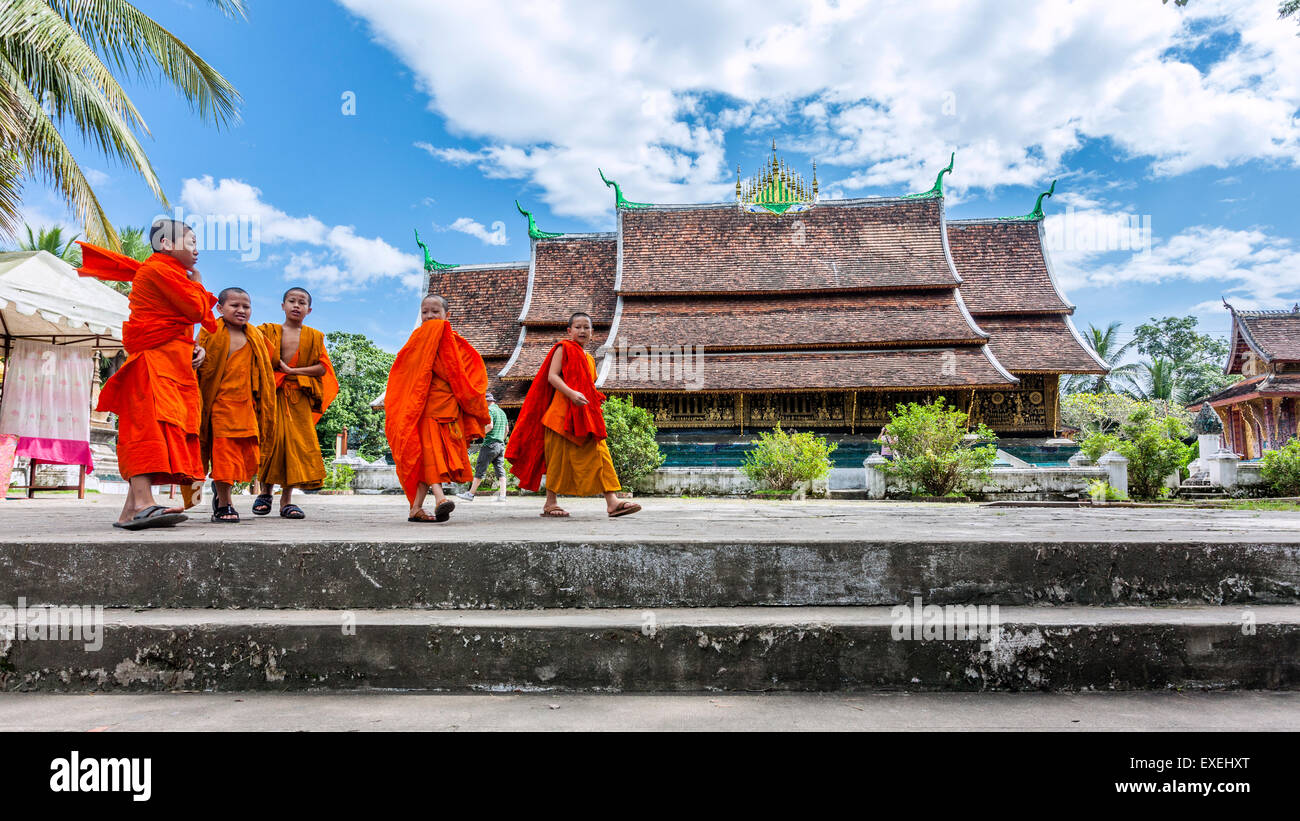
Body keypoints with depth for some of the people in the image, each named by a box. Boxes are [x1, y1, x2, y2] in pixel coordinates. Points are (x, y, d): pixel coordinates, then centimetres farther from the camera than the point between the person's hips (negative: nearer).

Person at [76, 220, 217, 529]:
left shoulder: (164, 271, 27)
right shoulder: (159, 269, -4)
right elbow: (197, 310, -12)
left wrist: (193, 347, 6)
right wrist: (198, 283, 8)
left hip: (173, 363, 10)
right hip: (156, 361, -10)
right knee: (152, 422, -23)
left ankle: (131, 510, -2)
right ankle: (142, 503, -35)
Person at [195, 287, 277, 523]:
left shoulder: (255, 337, 12)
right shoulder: (211, 333, 0)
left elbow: (265, 369, 21)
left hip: (246, 405, 5)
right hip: (220, 404, -4)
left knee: (248, 454, 6)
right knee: (223, 450, -3)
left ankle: (221, 488, 29)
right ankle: (224, 504, 6)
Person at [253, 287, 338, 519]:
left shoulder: (314, 337, 13)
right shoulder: (268, 331, 12)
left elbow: (323, 368, 3)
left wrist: (293, 371, -7)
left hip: (299, 398, 1)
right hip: (272, 394, -1)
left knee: (299, 443, -6)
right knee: (270, 439, -8)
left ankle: (287, 499, 1)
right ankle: (265, 491, 13)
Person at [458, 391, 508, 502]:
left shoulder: (489, 410, -7)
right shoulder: (502, 412, 19)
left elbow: (490, 426, -20)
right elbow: (507, 429, 23)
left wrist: (480, 433, -7)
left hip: (490, 444, -8)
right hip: (501, 445, 8)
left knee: (480, 469, -3)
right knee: (500, 469, 4)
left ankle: (471, 494, 1)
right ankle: (502, 495, -3)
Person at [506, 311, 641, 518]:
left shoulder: (589, 359, 21)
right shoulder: (563, 348, 2)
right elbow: (552, 376, -10)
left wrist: (596, 400, 11)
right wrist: (571, 393, -23)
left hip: (586, 414, 6)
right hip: (563, 410, -6)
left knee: (599, 454, -5)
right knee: (559, 456, 0)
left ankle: (611, 501, -11)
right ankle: (551, 503, 11)